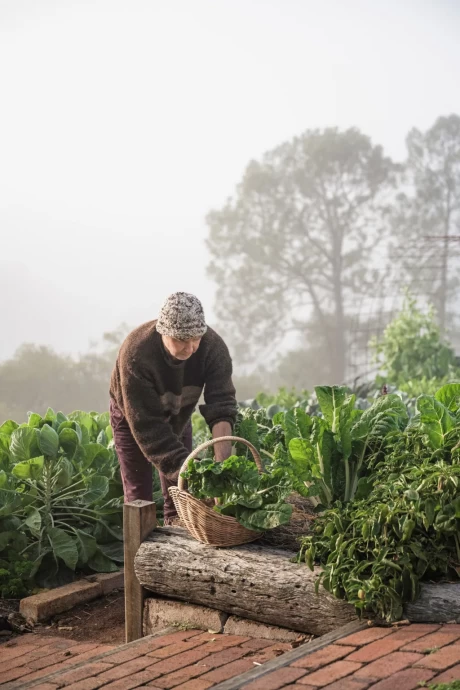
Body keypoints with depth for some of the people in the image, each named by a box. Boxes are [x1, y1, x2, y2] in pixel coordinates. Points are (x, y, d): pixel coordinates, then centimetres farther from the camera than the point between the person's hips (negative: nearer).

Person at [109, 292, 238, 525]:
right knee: (138, 495, -3)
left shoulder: (213, 346, -32)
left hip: (178, 415, 3)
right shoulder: (136, 354, -41)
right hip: (134, 418, -3)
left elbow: (221, 403, -39)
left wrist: (223, 463, -52)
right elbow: (147, 426, -40)